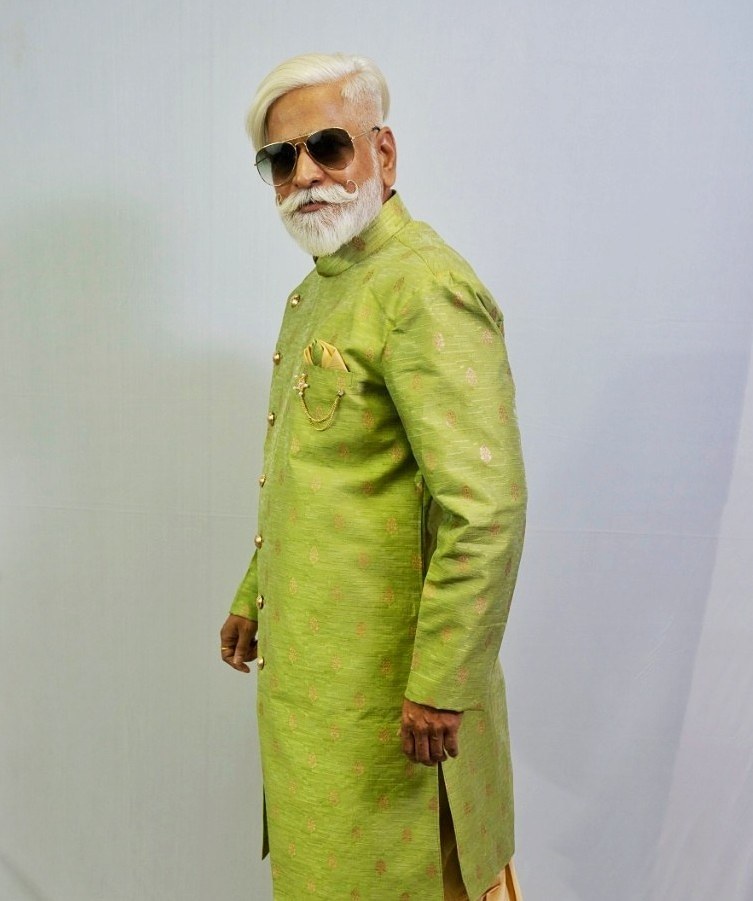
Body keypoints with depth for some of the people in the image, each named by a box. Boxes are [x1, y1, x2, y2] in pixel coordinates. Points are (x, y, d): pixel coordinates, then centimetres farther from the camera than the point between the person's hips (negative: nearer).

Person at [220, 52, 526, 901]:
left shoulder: (424, 286, -19)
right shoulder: (314, 293, 13)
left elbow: (487, 506, -26)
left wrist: (440, 687, -22)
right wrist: (253, 598, 20)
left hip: (382, 682, -9)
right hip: (309, 664, 9)